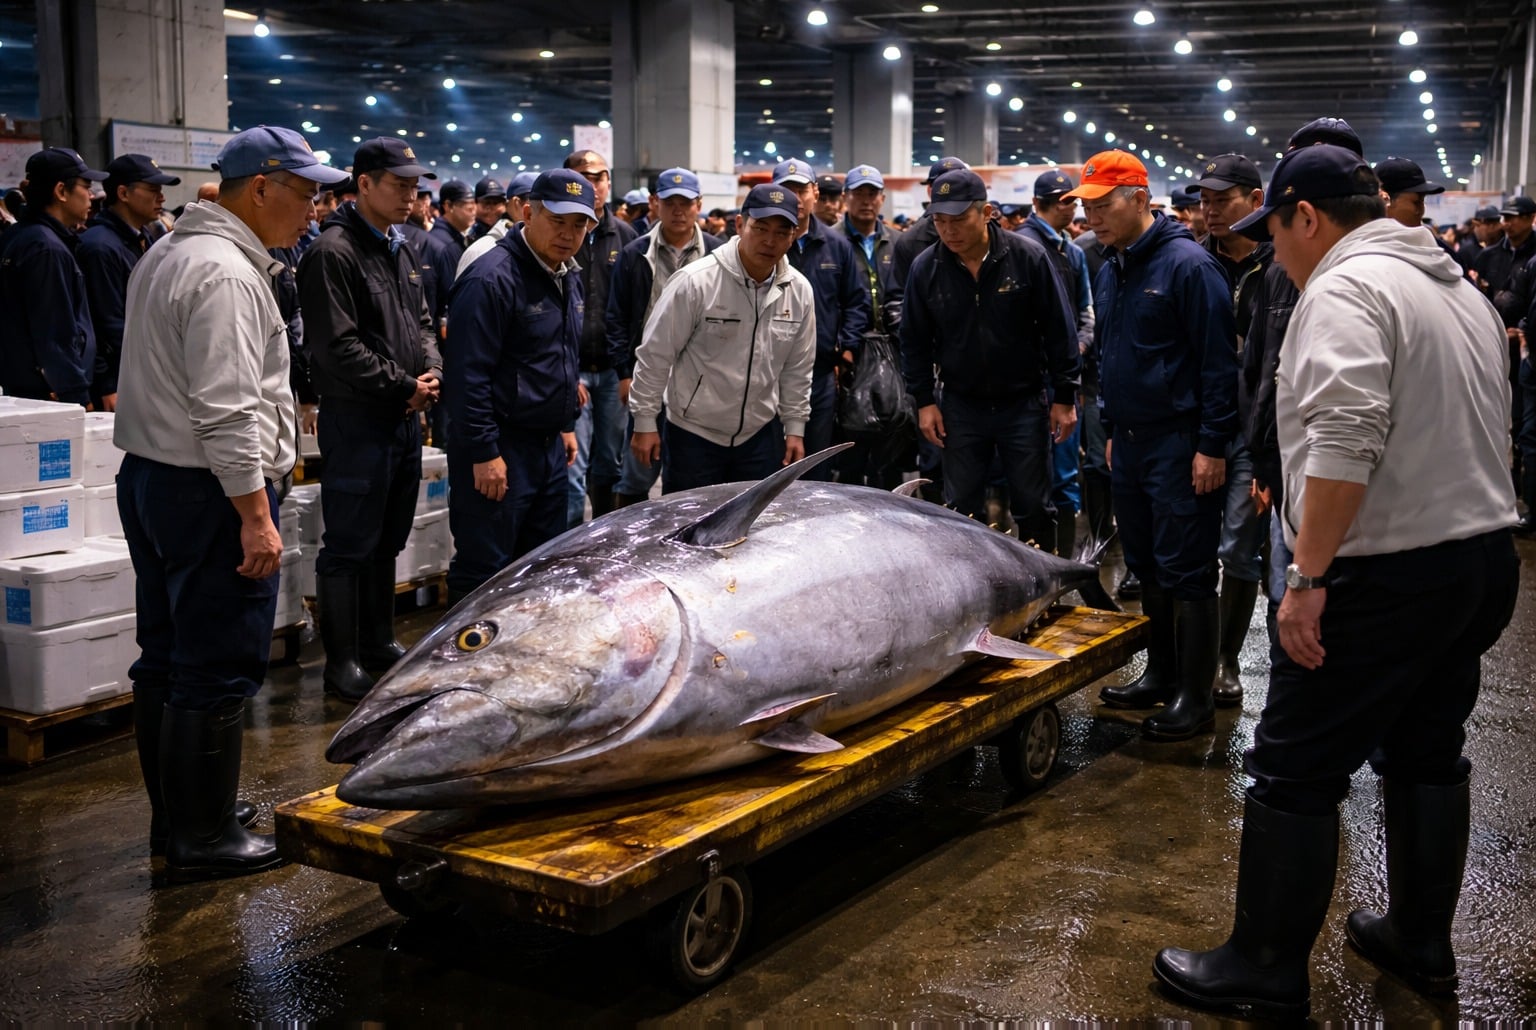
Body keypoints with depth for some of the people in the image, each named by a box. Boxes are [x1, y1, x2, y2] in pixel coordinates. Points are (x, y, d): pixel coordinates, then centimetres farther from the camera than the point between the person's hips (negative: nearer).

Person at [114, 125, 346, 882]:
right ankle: (203, 839, 5)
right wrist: (256, 516, -22)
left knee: (165, 660, 16)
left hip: (148, 477, 11)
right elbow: (227, 412, -23)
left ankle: (175, 816, 28)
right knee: (218, 670, -3)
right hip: (209, 488, -11)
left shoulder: (167, 254, 16)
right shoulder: (226, 274, -17)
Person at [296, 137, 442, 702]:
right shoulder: (334, 252, -14)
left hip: (406, 419, 9)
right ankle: (342, 661, 8)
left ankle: (378, 641, 30)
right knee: (349, 546, -1)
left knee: (387, 541, 17)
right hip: (357, 420, -9)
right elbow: (339, 346, -20)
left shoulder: (401, 249, 14)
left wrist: (432, 373, 0)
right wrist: (404, 386, -15)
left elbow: (422, 322, 20)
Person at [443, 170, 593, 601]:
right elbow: (469, 375, -20)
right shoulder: (492, 278, -17)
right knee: (483, 572, -2)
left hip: (551, 446, 9)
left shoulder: (569, 278, 12)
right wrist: (484, 453, -21)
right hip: (500, 451, -9)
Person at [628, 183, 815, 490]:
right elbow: (655, 354, -10)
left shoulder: (799, 291, -1)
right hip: (693, 434, -4)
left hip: (762, 434, 4)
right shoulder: (695, 281, -16)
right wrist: (645, 422, -7)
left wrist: (795, 428, 10)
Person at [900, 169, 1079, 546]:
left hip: (1024, 403, -2)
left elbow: (1059, 331, -5)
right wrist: (924, 401, 1)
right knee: (960, 510, 7)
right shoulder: (925, 268, -5)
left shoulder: (1028, 257, -11)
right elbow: (915, 341, 5)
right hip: (961, 406, 2)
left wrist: (1064, 397, -4)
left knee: (1034, 508, 7)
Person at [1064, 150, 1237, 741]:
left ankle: (1195, 699, 3)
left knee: (1185, 572, -4)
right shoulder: (1110, 273, 13)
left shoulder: (1187, 264, -13)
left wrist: (1212, 446, -17)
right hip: (1129, 442, 9)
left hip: (1178, 445, -8)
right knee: (1147, 567, 15)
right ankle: (1162, 675, 28)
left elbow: (1218, 360, -15)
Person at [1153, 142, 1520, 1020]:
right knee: (1428, 755, 20)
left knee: (1296, 774, -1)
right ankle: (1422, 944, 33)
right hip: (1487, 557, 10)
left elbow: (1345, 439, -27)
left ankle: (1266, 972, 8)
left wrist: (1308, 576, -25)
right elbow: (1487, 428, 18)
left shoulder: (1345, 288, -15)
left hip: (1388, 576, -10)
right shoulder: (1462, 289, 15)